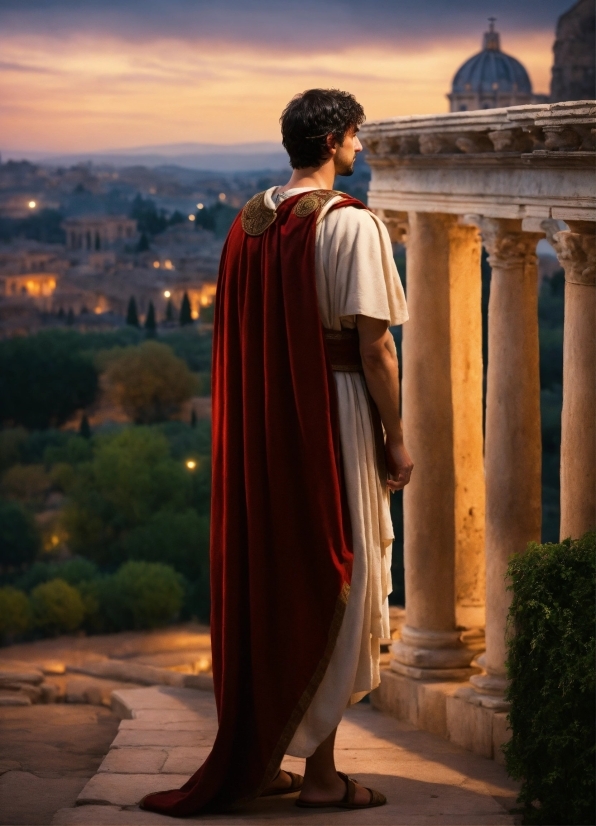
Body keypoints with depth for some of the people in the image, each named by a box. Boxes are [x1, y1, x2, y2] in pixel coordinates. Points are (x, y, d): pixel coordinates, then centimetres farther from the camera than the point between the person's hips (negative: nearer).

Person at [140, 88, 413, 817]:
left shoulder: (249, 222, 6)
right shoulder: (352, 225, -14)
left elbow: (239, 337, 10)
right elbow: (374, 346, -17)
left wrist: (259, 422, 17)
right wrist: (396, 441, -9)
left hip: (260, 424, 6)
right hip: (335, 415, -6)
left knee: (265, 580, 13)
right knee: (331, 585, 2)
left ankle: (255, 757, 21)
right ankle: (320, 771, 8)